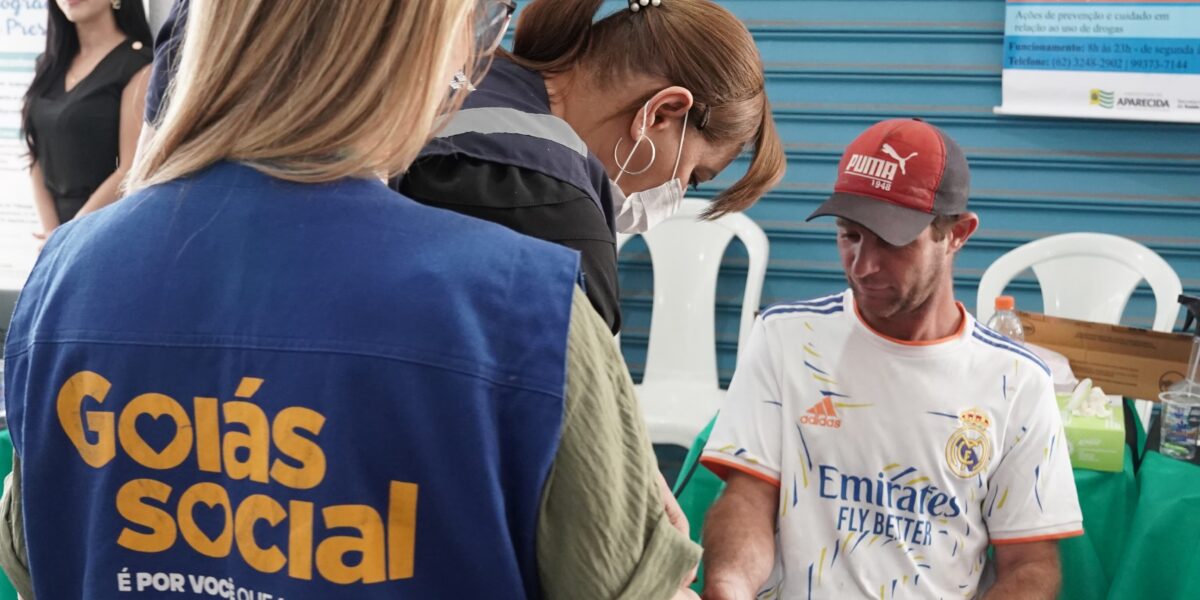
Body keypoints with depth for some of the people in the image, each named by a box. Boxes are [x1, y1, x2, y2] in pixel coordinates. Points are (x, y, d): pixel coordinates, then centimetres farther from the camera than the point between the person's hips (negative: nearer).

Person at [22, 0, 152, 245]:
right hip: (57, 221, 6)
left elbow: (132, 171, -14)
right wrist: (52, 234, -5)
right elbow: (38, 159, 7)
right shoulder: (49, 64, 12)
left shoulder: (139, 65, -8)